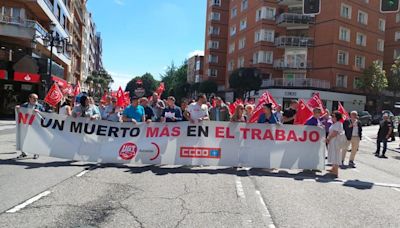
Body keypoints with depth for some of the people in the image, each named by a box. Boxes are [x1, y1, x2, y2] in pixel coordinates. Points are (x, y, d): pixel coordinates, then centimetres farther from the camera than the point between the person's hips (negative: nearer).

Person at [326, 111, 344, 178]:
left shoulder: (338, 124, -15)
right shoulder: (334, 124, 16)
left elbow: (334, 133, -20)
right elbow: (330, 132, 18)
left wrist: (329, 138, -11)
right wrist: (328, 138, 4)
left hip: (335, 141, -10)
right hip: (331, 142, 10)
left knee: (335, 155, -8)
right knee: (333, 155, 16)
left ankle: (336, 172, -7)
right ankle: (333, 169, 27)